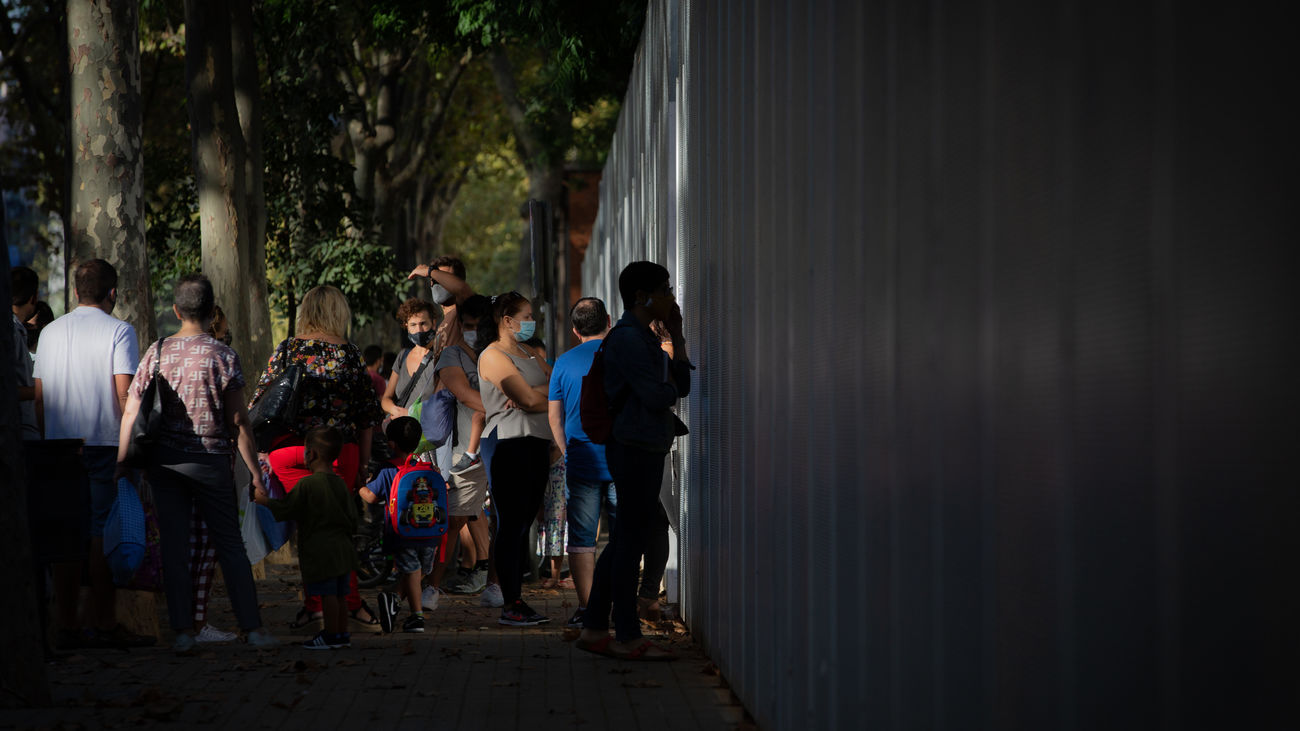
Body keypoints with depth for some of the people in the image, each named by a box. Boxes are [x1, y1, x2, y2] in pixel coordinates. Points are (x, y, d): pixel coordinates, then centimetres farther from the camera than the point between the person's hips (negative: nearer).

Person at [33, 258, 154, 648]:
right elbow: (124, 394, -12)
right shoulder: (119, 331, -5)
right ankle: (103, 625, -3)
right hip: (104, 443, -5)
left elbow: (38, 394, 12)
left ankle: (66, 626, 6)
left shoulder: (50, 332, 12)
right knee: (103, 533, -3)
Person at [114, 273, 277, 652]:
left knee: (174, 546, 5)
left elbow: (131, 411, 0)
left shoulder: (157, 352, 1)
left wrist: (122, 463, 6)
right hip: (211, 461, -2)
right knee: (230, 545, 5)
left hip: (165, 461, 2)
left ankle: (183, 630, 2)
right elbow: (238, 420, -6)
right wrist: (254, 470, 0)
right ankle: (253, 628, 3)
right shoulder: (222, 355, -6)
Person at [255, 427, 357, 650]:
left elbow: (285, 510, -9)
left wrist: (265, 500, 7)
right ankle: (343, 634, 20)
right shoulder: (341, 484, 7)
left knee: (328, 594, -2)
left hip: (321, 553, -7)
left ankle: (332, 635, 3)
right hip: (342, 549, 7)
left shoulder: (306, 485, -14)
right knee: (340, 594, 13)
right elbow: (352, 517, 12)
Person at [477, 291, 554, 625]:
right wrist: (551, 394, 3)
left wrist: (535, 393, -6)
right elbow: (529, 399, -16)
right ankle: (510, 606, -7)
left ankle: (517, 600, 10)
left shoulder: (529, 355, 22)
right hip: (509, 444, -8)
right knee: (511, 526, -8)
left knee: (523, 525, 7)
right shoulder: (493, 356, -6)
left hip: (536, 444, 8)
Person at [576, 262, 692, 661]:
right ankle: (627, 637, 0)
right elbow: (657, 397, -20)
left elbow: (682, 385, 14)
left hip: (647, 448, 10)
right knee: (631, 538, -5)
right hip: (635, 447, -10)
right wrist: (670, 384, 1)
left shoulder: (643, 337, 18)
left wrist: (677, 335, 10)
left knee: (626, 538, 12)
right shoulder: (627, 338, -14)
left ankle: (594, 629, 17)